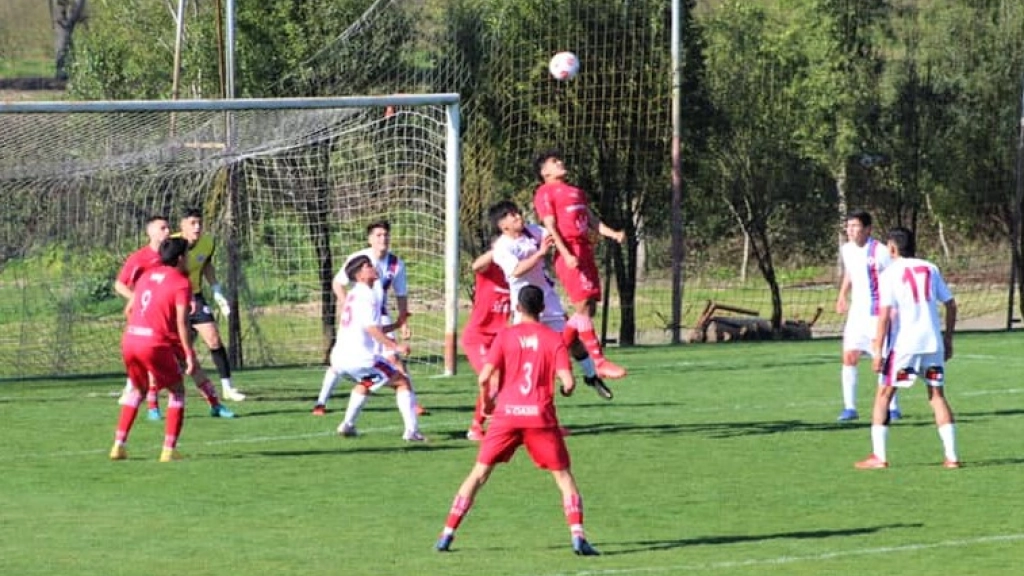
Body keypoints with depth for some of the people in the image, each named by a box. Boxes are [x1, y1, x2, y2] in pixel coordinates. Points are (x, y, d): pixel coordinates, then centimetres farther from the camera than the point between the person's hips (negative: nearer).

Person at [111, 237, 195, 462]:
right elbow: (181, 322, -11)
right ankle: (169, 449, 1)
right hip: (156, 343, -6)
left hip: (129, 339, 6)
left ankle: (119, 445, 19)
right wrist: (189, 354, -9)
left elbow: (128, 310, 21)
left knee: (138, 390, 26)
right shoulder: (181, 282, -3)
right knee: (177, 391, 10)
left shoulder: (147, 275, 17)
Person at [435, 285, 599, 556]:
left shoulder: (505, 336, 2)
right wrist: (566, 390, 16)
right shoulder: (554, 339, 1)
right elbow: (567, 381, -7)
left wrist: (486, 401, 12)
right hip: (540, 416, -1)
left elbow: (484, 377, -6)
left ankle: (447, 534, 6)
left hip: (507, 413, 1)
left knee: (479, 473, 9)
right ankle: (578, 536, -5)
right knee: (563, 475, 10)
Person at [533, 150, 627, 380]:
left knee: (589, 308, 6)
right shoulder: (545, 193, 1)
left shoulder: (576, 192, 26)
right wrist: (566, 255, -20)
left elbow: (592, 221, 22)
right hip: (569, 255, -9)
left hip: (585, 251, 9)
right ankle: (599, 363, -15)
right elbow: (550, 227, -8)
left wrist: (613, 234, 4)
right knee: (583, 306, -12)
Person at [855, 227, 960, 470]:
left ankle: (879, 456, 0)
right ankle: (951, 456, 3)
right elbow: (951, 304, 11)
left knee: (883, 395, 7)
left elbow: (885, 314, -11)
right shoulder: (930, 269, 11)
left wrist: (878, 351, -11)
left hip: (904, 344, -4)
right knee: (937, 396, 11)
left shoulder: (890, 274, -3)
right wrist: (948, 339, 20)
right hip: (933, 342, 4)